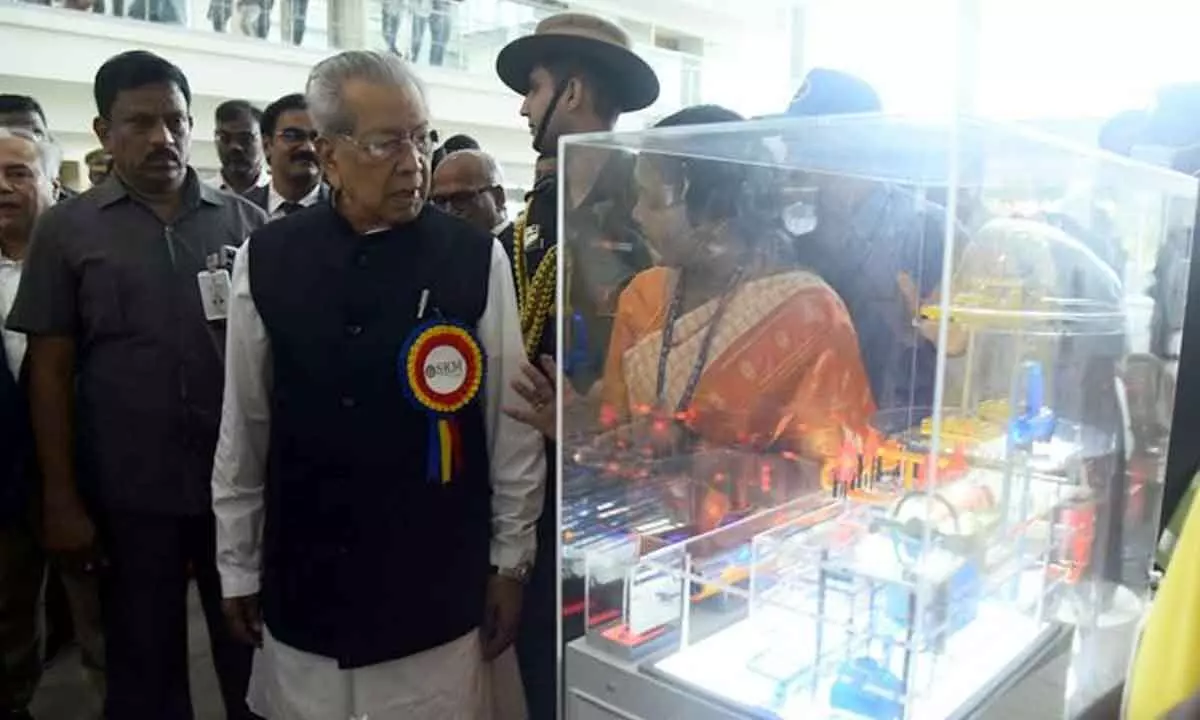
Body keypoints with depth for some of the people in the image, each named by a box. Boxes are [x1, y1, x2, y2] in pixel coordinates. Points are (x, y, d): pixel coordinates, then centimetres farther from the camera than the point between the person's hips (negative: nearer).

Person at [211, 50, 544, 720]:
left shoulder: (476, 257, -9)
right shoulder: (266, 261, -4)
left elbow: (512, 422, -4)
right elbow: (245, 426, 3)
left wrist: (511, 561, 1)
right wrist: (238, 566, 9)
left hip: (437, 587, -1)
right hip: (303, 584, 2)